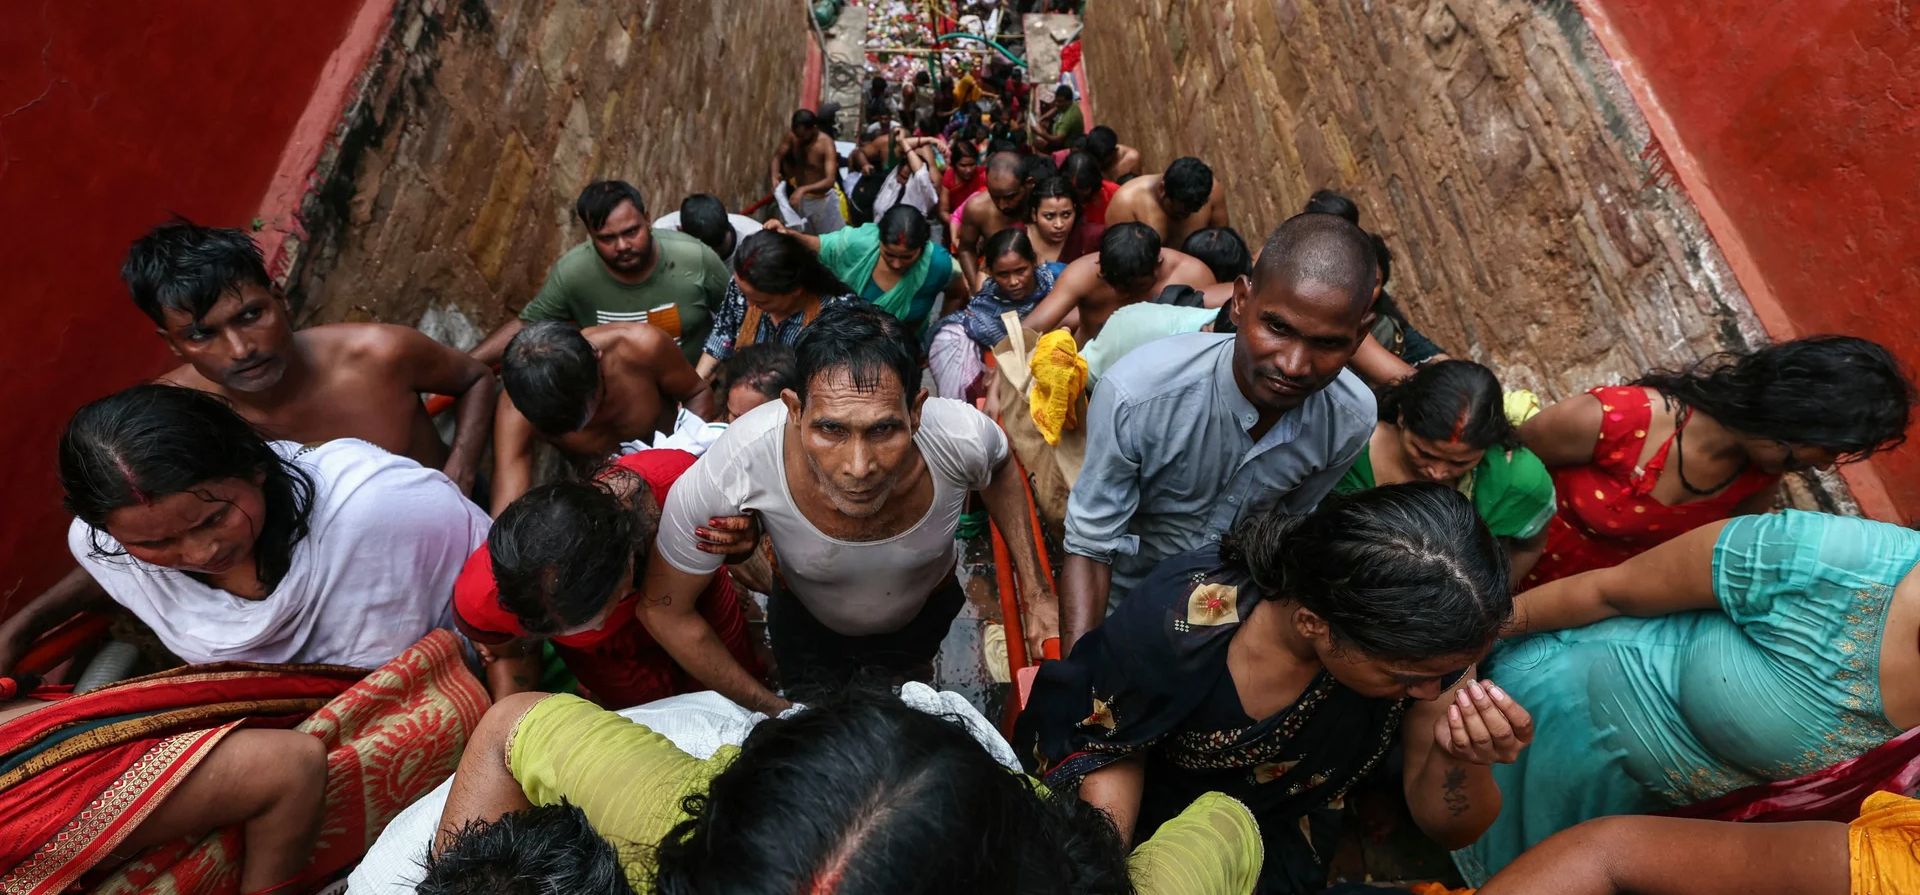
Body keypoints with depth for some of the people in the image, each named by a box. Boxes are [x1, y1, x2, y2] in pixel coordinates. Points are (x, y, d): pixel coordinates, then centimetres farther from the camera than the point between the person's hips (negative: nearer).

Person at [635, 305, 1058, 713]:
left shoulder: (962, 437, -39)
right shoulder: (736, 465, -43)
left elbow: (1000, 468, -10)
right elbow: (663, 609, -24)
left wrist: (1036, 591, -14)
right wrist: (774, 710, -22)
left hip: (926, 611, 1)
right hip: (806, 619, -1)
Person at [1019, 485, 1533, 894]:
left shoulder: (1424, 635, -26)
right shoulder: (1181, 620, -35)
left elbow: (1446, 827, -12)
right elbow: (1107, 748, -15)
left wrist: (1461, 758, -33)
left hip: (1278, 851, 2)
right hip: (1147, 823, -1)